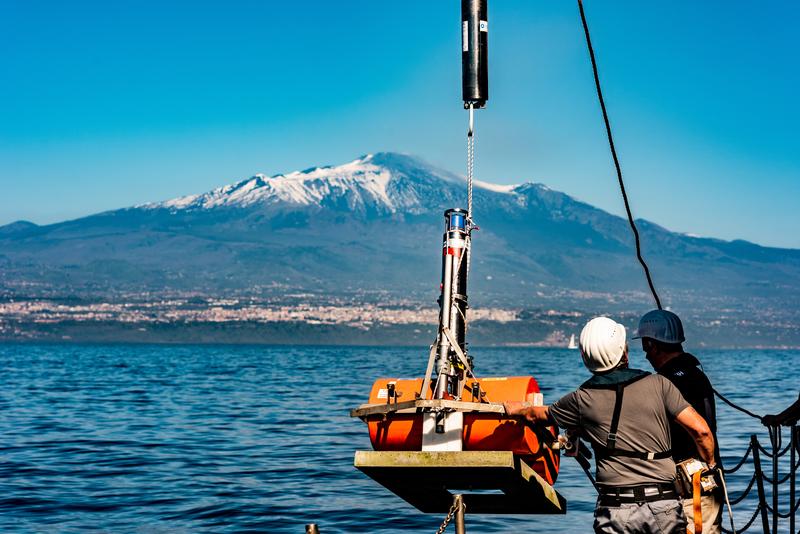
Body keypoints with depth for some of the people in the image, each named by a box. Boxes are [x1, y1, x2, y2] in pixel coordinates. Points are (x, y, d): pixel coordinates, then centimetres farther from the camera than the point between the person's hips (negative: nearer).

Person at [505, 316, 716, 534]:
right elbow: (700, 430, -3)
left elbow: (537, 415, 22)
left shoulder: (583, 399, 4)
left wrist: (516, 409, 45)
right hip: (664, 507, 0)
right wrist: (710, 465, 15)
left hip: (616, 510, 0)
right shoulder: (658, 384, 1)